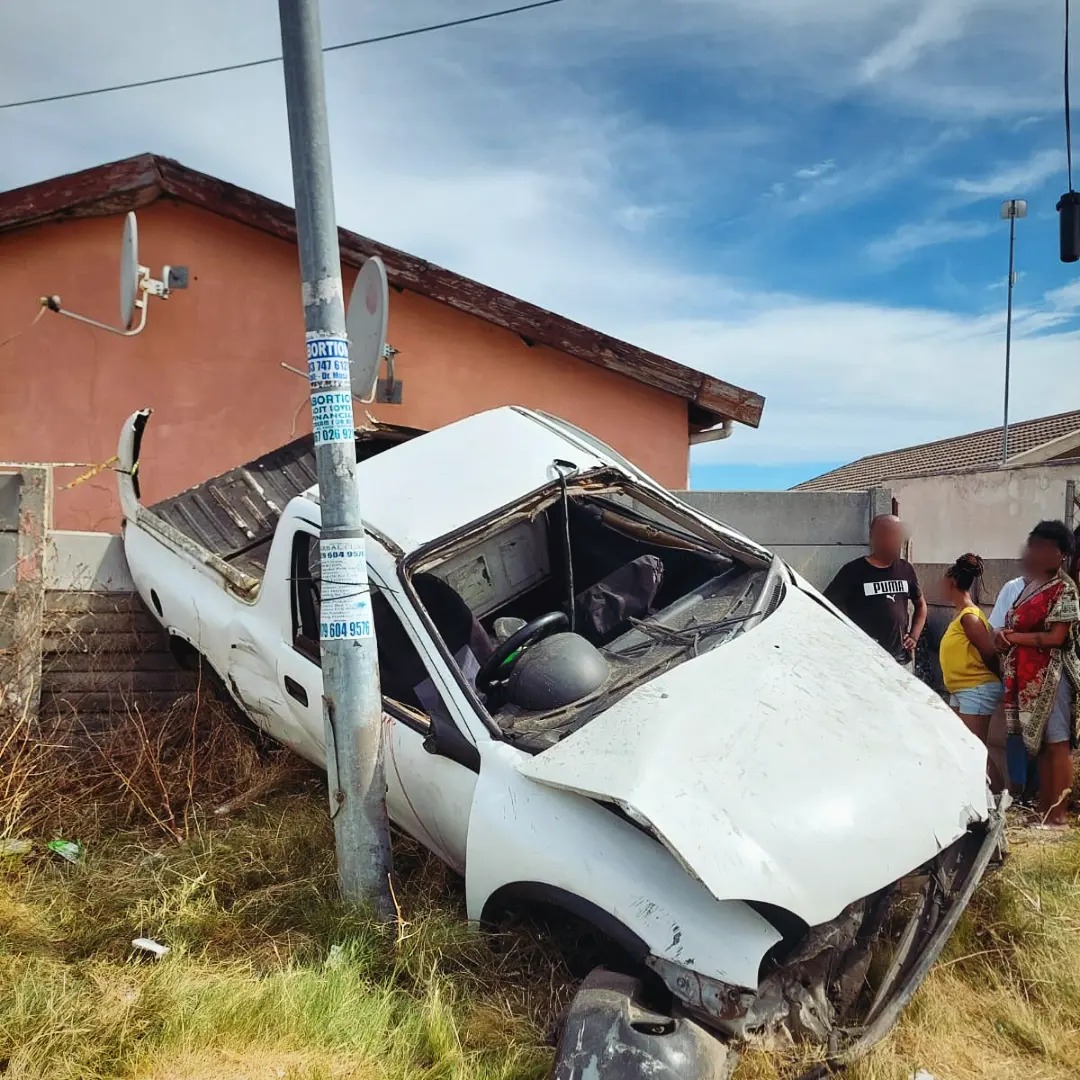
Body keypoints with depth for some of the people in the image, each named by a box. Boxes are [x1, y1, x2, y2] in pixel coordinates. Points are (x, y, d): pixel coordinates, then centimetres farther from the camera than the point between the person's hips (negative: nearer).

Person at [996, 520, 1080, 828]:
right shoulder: (1029, 586, 16)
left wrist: (1013, 636, -9)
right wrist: (1003, 636, 1)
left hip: (1050, 674, -8)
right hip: (1027, 675, 8)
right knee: (1039, 742, 12)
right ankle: (1043, 807, 19)